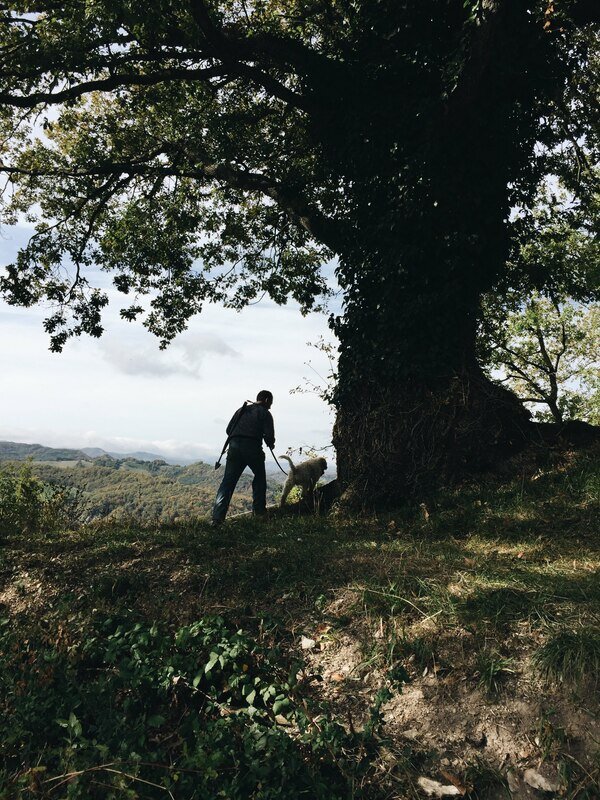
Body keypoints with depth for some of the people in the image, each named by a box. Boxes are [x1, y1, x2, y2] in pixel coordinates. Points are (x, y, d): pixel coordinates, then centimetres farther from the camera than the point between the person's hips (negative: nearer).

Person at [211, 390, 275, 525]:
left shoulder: (241, 410, 25)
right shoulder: (265, 413, 10)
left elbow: (228, 429, 19)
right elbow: (269, 435, -1)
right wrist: (271, 444, 20)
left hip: (234, 446, 4)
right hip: (252, 448, -4)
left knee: (228, 481, 1)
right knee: (260, 478, 20)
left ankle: (217, 517, -10)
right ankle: (259, 511, 23)